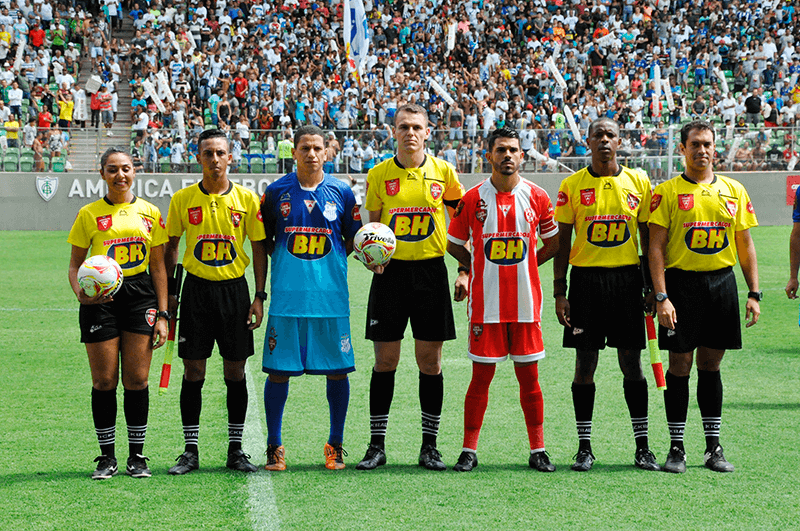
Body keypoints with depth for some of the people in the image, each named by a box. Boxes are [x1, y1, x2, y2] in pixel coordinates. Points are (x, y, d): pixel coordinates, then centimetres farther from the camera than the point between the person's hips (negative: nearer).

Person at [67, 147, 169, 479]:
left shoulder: (149, 213, 8)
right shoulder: (89, 214, 4)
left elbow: (158, 267, 10)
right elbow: (75, 264, 6)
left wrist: (162, 314, 4)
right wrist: (80, 293, -15)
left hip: (140, 297, 1)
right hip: (100, 300, -1)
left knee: (137, 379, -1)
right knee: (104, 380, -1)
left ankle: (136, 456, 10)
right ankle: (107, 457, 10)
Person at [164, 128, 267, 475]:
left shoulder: (246, 198, 0)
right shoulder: (183, 199, 1)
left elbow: (259, 249, 4)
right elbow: (171, 248, 8)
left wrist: (259, 296, -2)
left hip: (234, 289, 0)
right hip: (197, 288, 0)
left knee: (235, 371, 3)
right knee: (193, 372, 0)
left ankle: (235, 449, 12)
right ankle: (190, 451, 7)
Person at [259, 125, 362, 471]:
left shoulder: (341, 192, 5)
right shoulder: (277, 192, 4)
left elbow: (352, 239, 13)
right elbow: (263, 238, 15)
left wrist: (331, 261, -4)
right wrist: (282, 261, 2)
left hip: (331, 296, 1)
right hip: (286, 296, -1)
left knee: (337, 370, 2)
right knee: (278, 370, 0)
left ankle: (335, 446, 16)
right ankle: (274, 446, 12)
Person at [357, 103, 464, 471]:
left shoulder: (443, 171, 2)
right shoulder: (379, 175, 3)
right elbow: (373, 224, 11)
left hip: (431, 271, 0)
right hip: (390, 271, 0)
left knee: (430, 361, 2)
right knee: (385, 360, 0)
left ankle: (429, 445, 10)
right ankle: (377, 445, 8)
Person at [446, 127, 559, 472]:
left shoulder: (537, 197, 2)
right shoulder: (473, 199, -1)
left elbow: (553, 243, 13)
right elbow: (455, 245, 12)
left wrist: (522, 266, 9)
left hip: (526, 302, 1)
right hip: (485, 303, -1)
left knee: (529, 376, 5)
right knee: (481, 376, 1)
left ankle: (537, 450, 12)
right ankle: (469, 450, 9)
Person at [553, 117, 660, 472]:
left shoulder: (638, 182, 5)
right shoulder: (572, 185, 2)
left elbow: (648, 238, 9)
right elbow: (562, 242, 3)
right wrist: (559, 292, -2)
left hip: (627, 279, 1)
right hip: (586, 279, -1)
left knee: (632, 363, 3)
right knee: (585, 365, 1)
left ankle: (642, 446, 9)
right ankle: (584, 446, 10)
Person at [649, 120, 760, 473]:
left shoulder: (733, 191, 10)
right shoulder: (667, 192, -2)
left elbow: (745, 245, 12)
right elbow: (656, 247, -5)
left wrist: (753, 293, 5)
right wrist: (661, 297, -13)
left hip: (722, 282, 3)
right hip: (681, 282, -3)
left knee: (711, 365, 8)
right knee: (680, 365, -1)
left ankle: (713, 447, 14)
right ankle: (676, 447, 7)